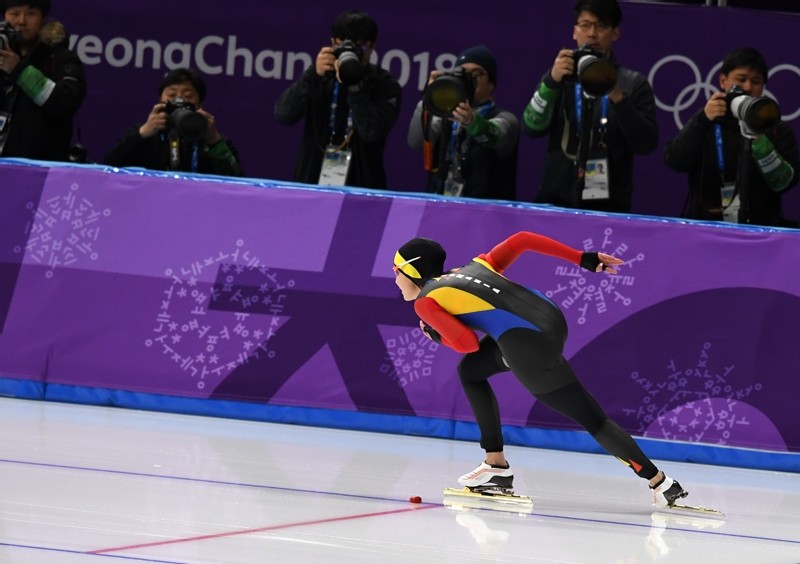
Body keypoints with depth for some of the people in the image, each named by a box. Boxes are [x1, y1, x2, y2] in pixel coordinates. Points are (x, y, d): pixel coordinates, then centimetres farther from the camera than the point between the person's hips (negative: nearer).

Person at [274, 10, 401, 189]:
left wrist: (353, 85, -21)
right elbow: (283, 115, -7)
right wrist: (314, 75, -18)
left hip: (360, 187, -2)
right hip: (311, 182, 2)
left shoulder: (385, 86, -1)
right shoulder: (321, 76, 6)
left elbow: (371, 132, -15)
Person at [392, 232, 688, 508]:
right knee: (471, 371, 25)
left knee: (590, 418, 0)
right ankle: (496, 466, 25)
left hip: (529, 347, -8)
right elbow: (520, 240, 20)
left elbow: (467, 343, -3)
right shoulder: (473, 268, 26)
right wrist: (584, 259, 17)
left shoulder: (425, 302, 7)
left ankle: (659, 482, 1)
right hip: (551, 316, 8)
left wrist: (438, 335, 18)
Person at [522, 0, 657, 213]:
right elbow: (532, 127, -2)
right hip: (555, 202, 2)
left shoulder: (634, 84, 4)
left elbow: (646, 144, -6)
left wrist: (618, 99, -18)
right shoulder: (560, 77, 11)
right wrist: (552, 81, -16)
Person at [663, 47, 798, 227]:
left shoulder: (778, 130, 5)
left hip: (757, 231, -1)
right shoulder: (705, 125, 10)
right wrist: (703, 119, -15)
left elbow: (784, 182, -8)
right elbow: (675, 162, -5)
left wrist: (759, 141, -20)